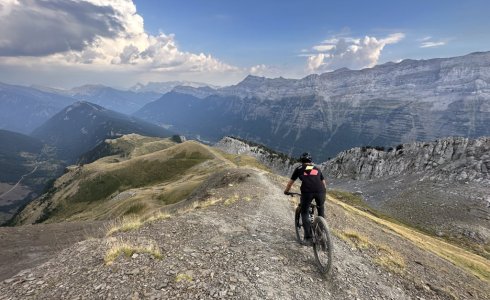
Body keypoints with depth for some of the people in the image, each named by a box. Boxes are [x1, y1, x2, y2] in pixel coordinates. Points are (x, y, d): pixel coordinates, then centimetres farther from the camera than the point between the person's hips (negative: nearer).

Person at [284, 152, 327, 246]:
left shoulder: (299, 169, 21)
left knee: (305, 213, 15)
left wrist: (286, 191, 44)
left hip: (307, 192, -2)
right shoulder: (317, 169, 29)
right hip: (320, 191, 3)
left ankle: (308, 238, 8)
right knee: (321, 210, 27)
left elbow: (291, 182, 28)